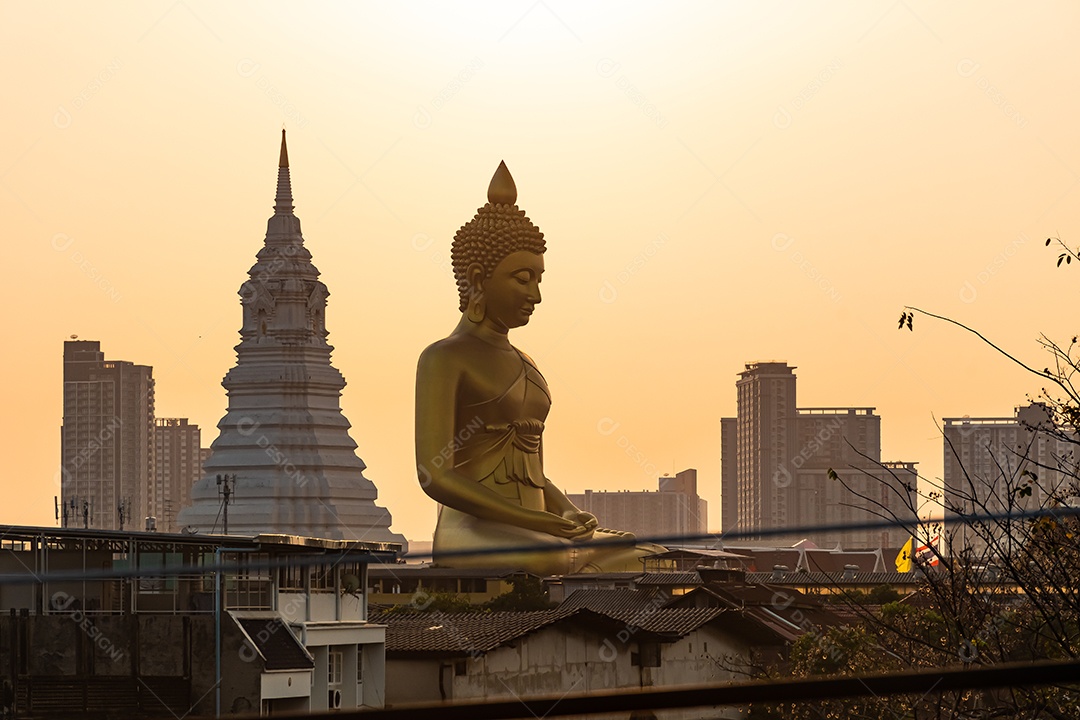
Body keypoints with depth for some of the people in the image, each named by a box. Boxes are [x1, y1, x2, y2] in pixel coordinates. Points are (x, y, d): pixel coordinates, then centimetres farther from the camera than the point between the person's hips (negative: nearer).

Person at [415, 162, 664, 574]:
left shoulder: (521, 366, 23)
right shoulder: (443, 359, -4)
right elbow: (435, 475, -15)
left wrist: (574, 517, -1)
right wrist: (546, 524, -21)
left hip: (528, 544, 8)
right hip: (474, 540, -8)